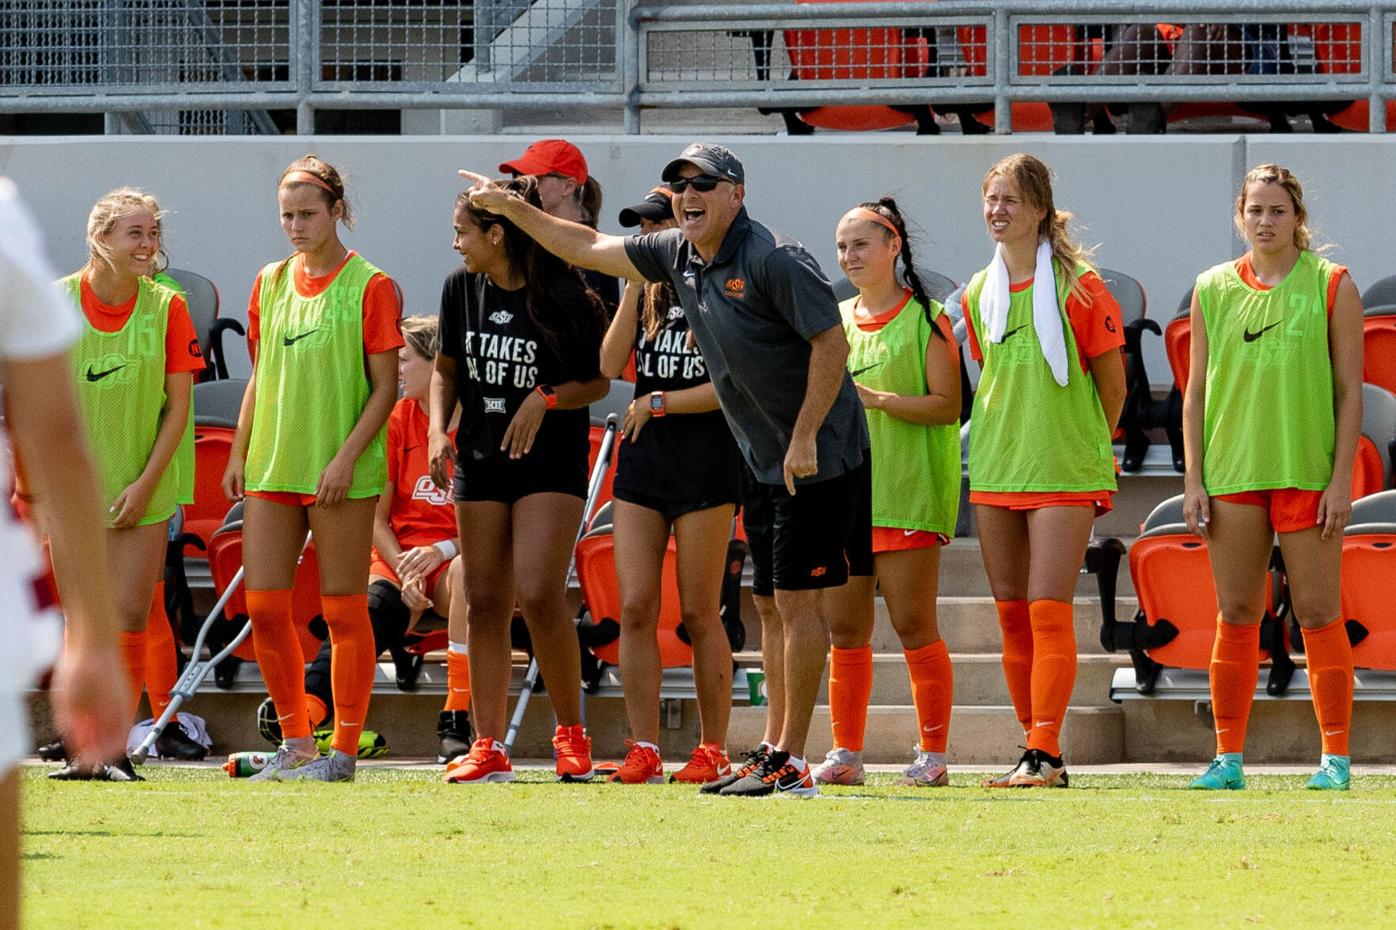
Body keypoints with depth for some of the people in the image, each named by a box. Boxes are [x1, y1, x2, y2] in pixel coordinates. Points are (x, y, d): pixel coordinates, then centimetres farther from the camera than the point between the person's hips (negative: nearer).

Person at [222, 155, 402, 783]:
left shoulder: (369, 286, -5)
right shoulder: (270, 283, 12)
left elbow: (385, 387, -7)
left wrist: (346, 458, -15)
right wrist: (239, 454, 11)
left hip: (341, 476, -6)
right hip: (271, 469, 6)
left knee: (343, 610, -1)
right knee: (264, 607, 2)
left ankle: (344, 750, 5)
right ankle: (296, 743, 14)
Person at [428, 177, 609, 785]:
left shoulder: (564, 297, -12)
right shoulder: (462, 289, 2)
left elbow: (598, 382, -4)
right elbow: (447, 369, 13)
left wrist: (546, 399, -21)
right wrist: (438, 430, -2)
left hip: (551, 461, -5)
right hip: (480, 460, 5)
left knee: (539, 595, -16)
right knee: (485, 603, 3)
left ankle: (572, 732, 0)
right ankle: (488, 748, 6)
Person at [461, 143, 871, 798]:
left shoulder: (773, 259, -18)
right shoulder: (677, 256, 7)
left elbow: (831, 341, -20)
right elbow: (589, 249, 18)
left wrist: (804, 438, -22)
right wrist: (510, 208, 17)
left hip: (817, 456, -9)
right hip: (761, 461, 9)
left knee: (798, 601, -7)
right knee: (779, 606, 12)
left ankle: (791, 764, -6)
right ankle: (776, 749, 17)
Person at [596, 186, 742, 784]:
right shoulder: (646, 294, 13)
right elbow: (611, 366, 0)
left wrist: (659, 403, -10)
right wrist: (634, 287, -3)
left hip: (705, 466, -6)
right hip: (642, 464, 6)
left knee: (699, 614, -2)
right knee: (635, 609, -2)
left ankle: (713, 749, 6)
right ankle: (643, 749, 1)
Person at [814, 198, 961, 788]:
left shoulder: (924, 318, -3)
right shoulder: (836, 321, 15)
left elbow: (947, 405, -10)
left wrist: (878, 399, -20)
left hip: (906, 496, -6)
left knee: (913, 626, -5)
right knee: (844, 629, 5)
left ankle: (933, 754, 1)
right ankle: (845, 753, 10)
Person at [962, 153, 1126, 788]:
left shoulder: (1077, 286, -7)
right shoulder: (978, 293, 9)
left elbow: (1112, 384, -1)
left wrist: (1082, 448, 6)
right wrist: (1004, 442, 15)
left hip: (1064, 475, -6)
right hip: (994, 473, 6)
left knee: (1048, 611, -12)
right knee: (1012, 614, 6)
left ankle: (1045, 753, -12)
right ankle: (1036, 751, 13)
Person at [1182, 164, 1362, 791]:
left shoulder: (1332, 286, 1)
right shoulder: (1213, 289, 8)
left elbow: (1350, 390, -1)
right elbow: (1197, 392, 10)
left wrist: (1341, 480, -8)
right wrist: (1194, 480, 3)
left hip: (1308, 473, -2)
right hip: (1233, 474, 2)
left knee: (1317, 614, -2)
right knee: (1236, 616, 4)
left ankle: (1335, 757, 2)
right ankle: (1228, 758, 8)